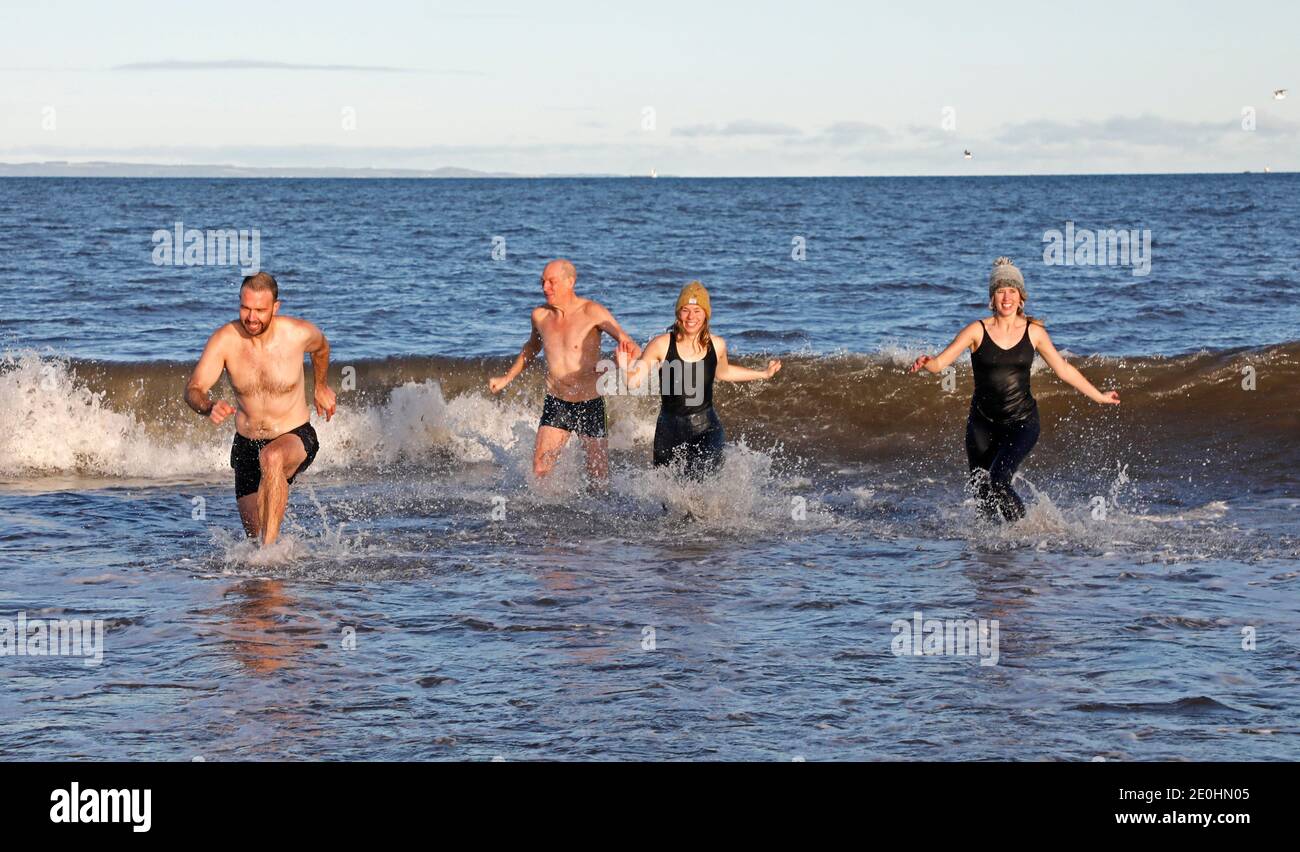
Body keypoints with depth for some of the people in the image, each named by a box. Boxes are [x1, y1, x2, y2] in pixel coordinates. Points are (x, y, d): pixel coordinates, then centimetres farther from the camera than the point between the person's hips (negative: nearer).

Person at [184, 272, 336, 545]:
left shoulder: (299, 334, -16)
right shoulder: (225, 340, -16)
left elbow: (321, 347, 10)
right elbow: (193, 390, -22)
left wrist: (321, 387, 24)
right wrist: (209, 407, -45)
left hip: (295, 438, -3)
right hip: (247, 445, 3)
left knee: (272, 457, -39)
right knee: (255, 534, 5)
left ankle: (270, 547, -37)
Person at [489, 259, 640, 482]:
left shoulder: (592, 312, -12)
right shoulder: (540, 316, 2)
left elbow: (633, 348, -17)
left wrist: (627, 348, -42)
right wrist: (507, 378, 30)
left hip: (590, 405, -3)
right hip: (555, 405, 3)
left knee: (599, 478, 1)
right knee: (539, 470, -9)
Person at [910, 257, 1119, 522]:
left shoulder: (1033, 332, 0)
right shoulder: (977, 331, -5)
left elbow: (1064, 369, 11)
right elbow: (940, 363, -12)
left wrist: (1099, 397, 16)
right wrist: (925, 363, -36)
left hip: (1022, 422, -1)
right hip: (983, 423, 1)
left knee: (998, 480, -24)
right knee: (982, 493, 5)